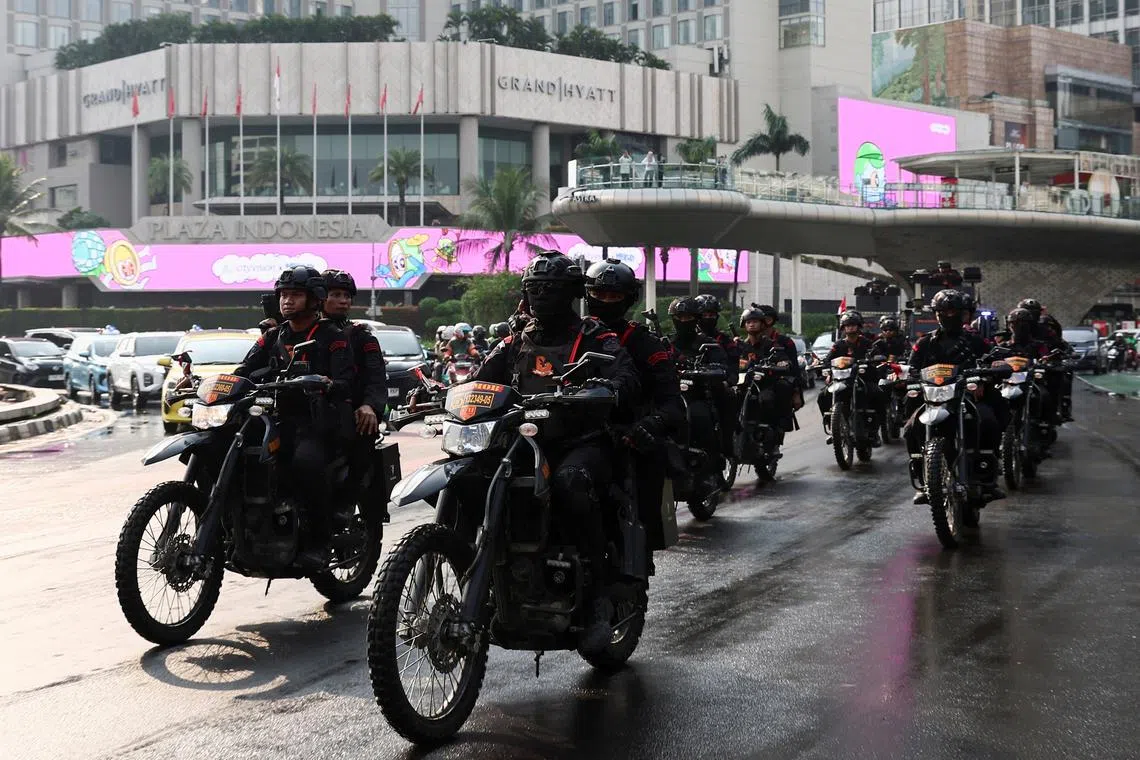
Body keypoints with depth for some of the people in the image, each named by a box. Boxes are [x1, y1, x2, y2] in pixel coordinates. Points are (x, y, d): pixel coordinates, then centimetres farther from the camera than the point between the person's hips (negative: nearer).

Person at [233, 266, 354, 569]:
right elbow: (245, 370, 11)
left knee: (305, 461, -36)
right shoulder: (273, 336, 20)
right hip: (280, 419, 5)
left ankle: (320, 540, -24)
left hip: (317, 423, -5)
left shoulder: (332, 337, 3)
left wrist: (328, 384, -32)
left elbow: (346, 383, -9)